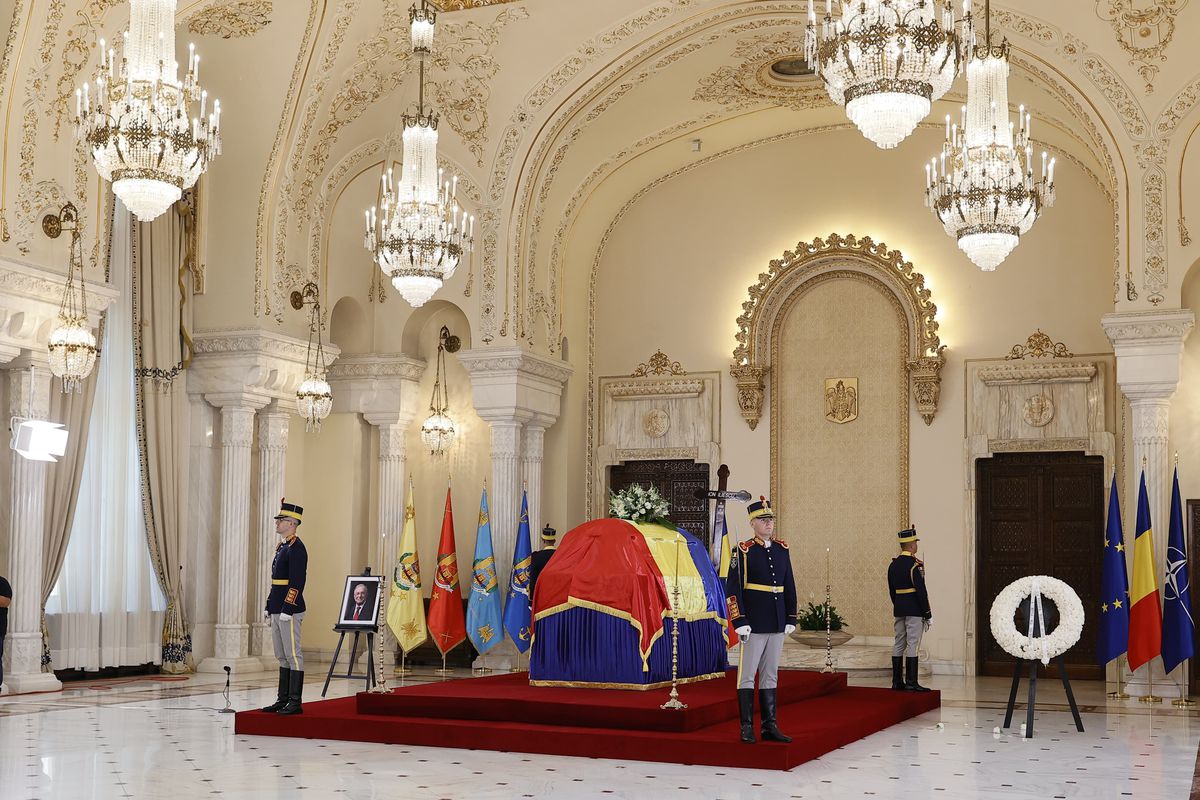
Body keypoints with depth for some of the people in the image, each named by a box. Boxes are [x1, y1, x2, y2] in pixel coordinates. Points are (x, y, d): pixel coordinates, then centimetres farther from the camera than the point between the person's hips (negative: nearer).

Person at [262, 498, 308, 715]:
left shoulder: (296, 548, -13)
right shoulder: (282, 546, 17)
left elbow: (296, 582, -19)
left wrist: (286, 610, -22)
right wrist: (270, 608, 19)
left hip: (289, 611, -10)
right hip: (278, 610, 10)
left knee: (293, 655, -6)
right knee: (282, 657, 12)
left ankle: (294, 702, -3)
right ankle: (283, 699, 17)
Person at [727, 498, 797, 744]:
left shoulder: (782, 549, 9)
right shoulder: (744, 551, -8)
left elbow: (789, 586, 14)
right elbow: (733, 589, -10)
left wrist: (791, 618, 10)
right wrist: (740, 622, -15)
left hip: (777, 624, 6)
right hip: (754, 624, -6)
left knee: (770, 675, 10)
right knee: (748, 675, 1)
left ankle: (770, 726, 15)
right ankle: (747, 728, 6)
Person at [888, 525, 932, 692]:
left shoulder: (893, 564, 10)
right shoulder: (915, 564, -14)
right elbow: (921, 591, -16)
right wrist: (928, 614, -12)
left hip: (899, 609, 8)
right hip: (914, 610, -8)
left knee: (899, 644, 10)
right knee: (912, 644, -6)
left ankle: (897, 681, 13)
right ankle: (911, 682, -7)